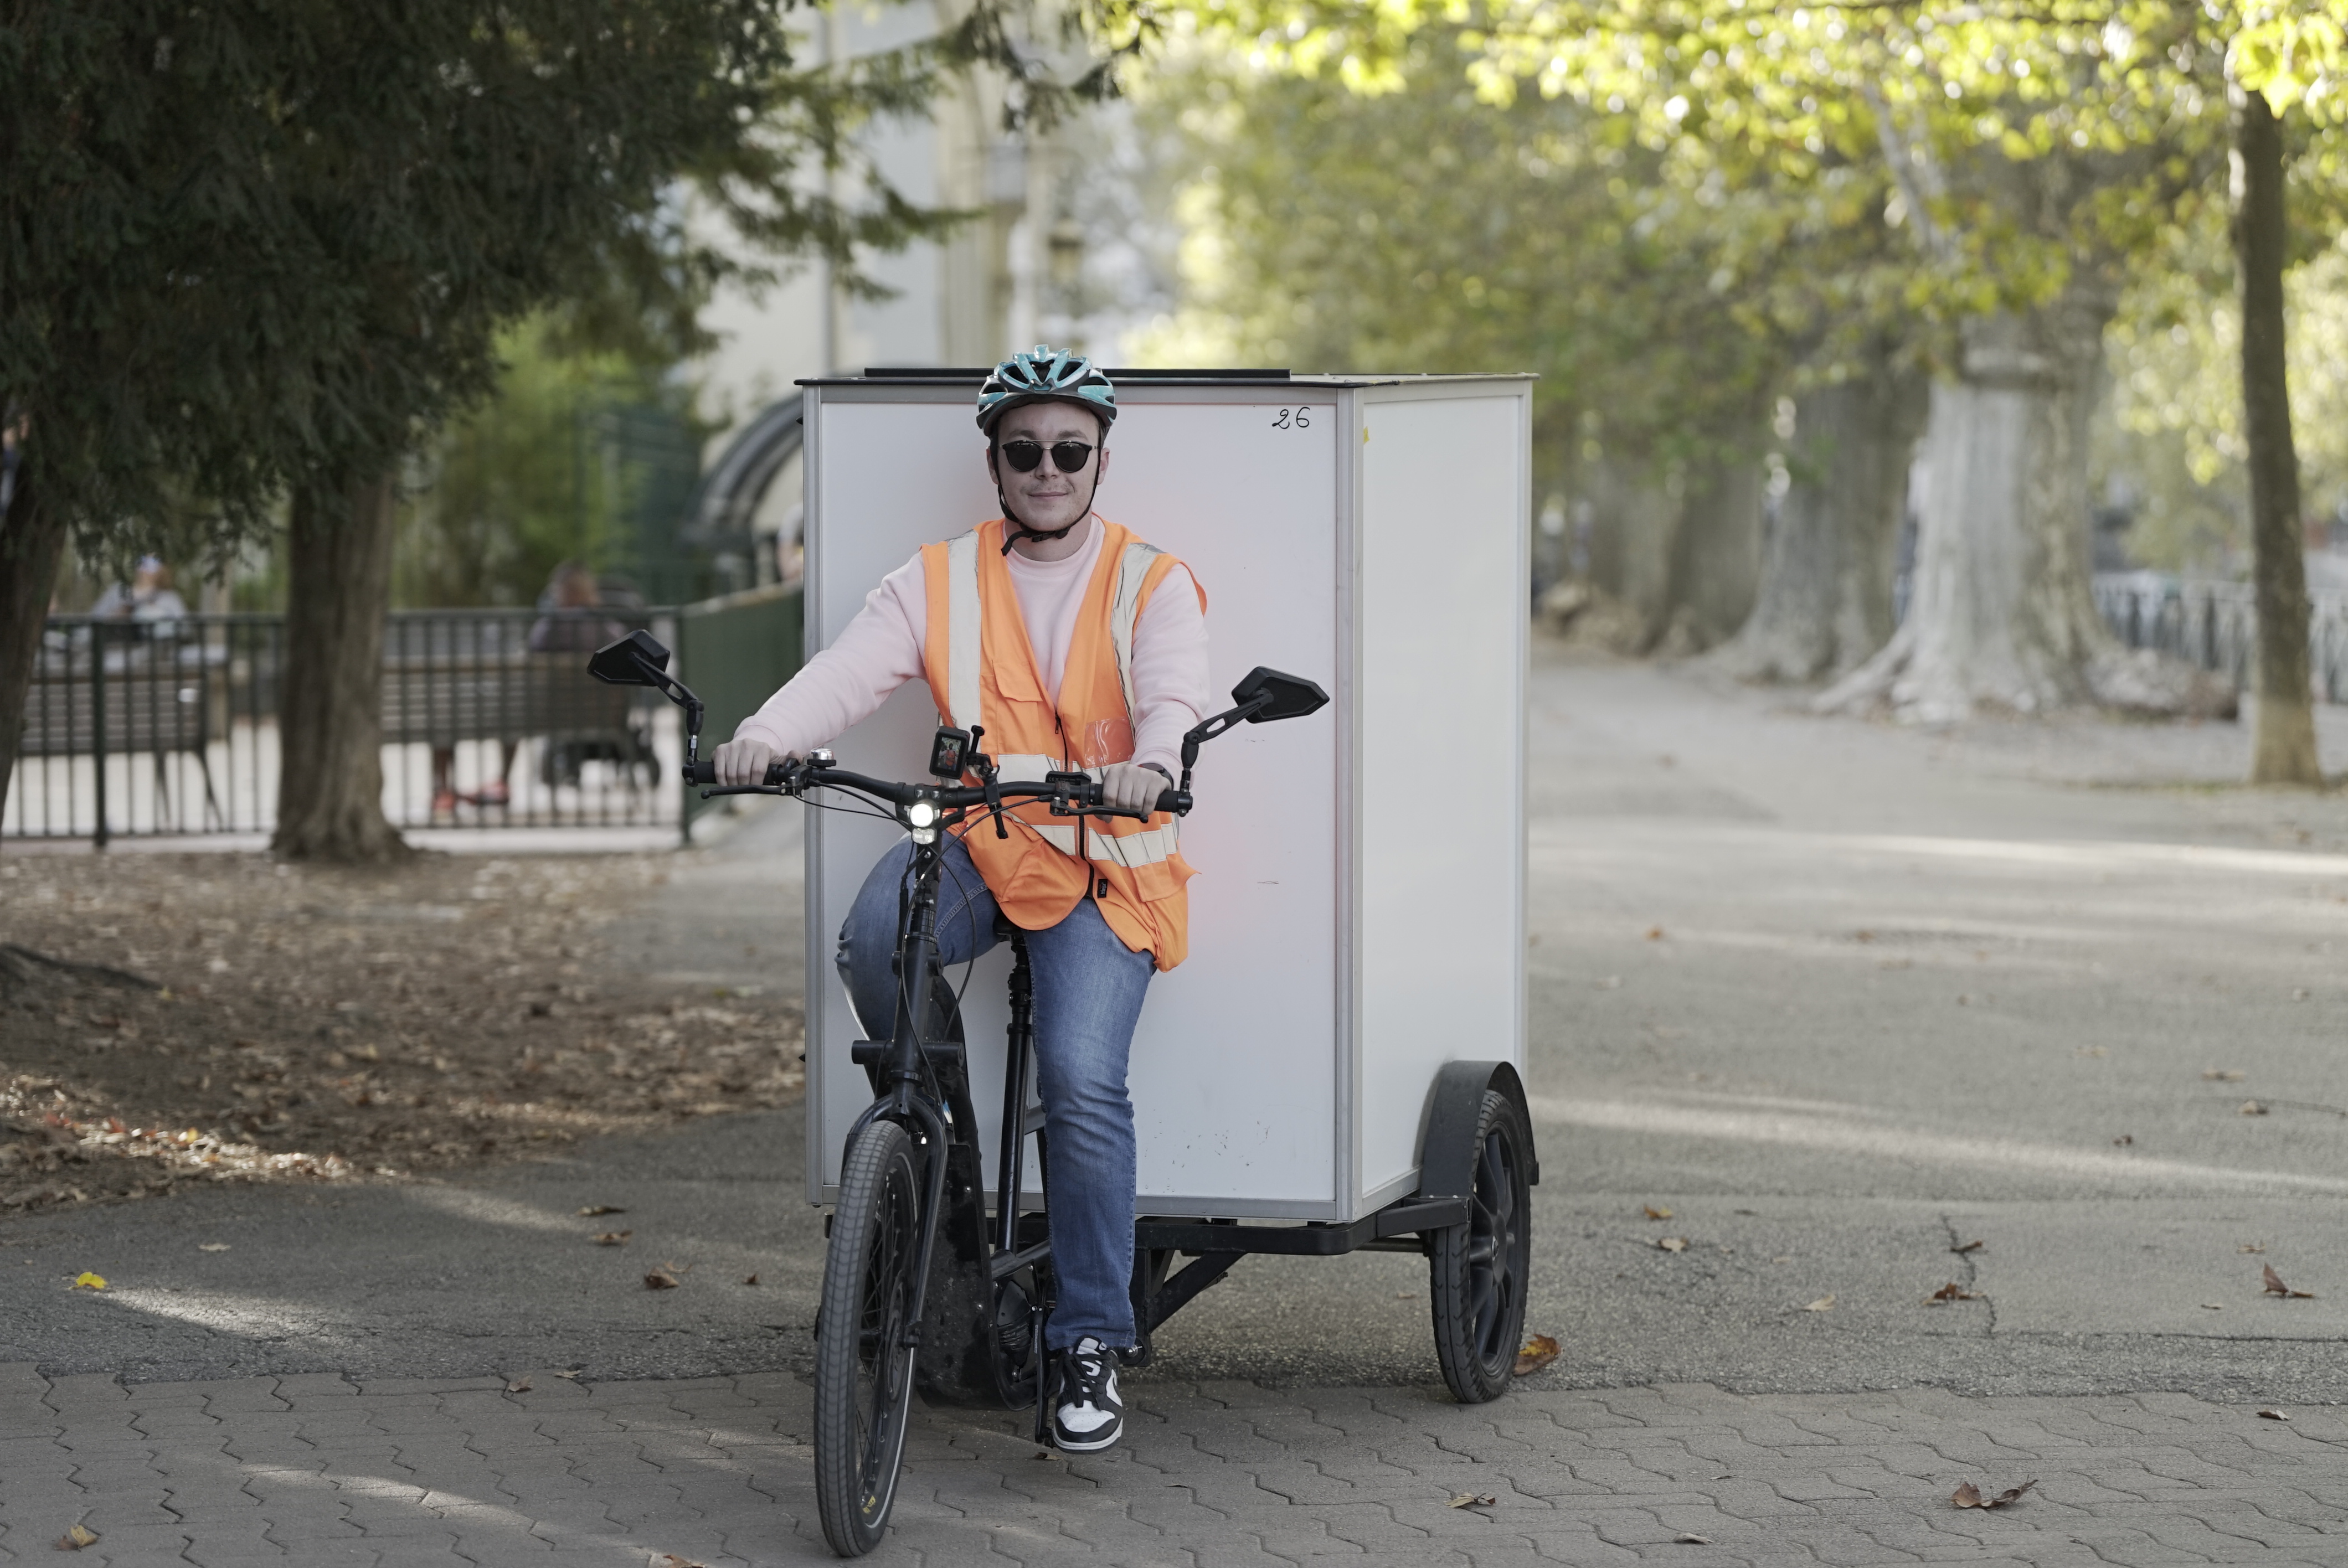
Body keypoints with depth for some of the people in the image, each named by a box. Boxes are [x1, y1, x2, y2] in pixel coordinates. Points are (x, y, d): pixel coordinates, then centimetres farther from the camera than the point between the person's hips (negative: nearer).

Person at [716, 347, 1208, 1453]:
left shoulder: (1152, 585, 5)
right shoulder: (940, 583, 9)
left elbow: (1173, 692, -16)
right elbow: (851, 670, -7)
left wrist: (1152, 762, -40)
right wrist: (767, 735, -29)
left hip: (1104, 869, -2)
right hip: (977, 847, 2)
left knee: (1082, 1080, -21)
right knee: (874, 942, -31)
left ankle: (1090, 1345, -10)